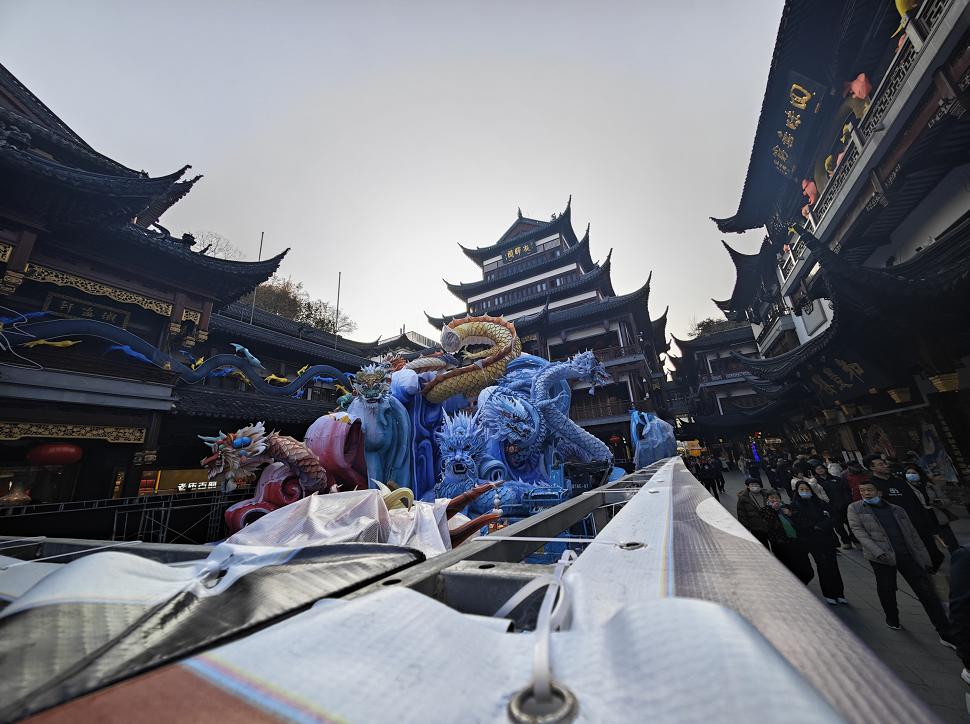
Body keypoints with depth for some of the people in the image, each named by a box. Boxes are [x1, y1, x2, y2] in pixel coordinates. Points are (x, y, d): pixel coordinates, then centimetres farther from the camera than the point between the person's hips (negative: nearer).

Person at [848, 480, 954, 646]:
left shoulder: (897, 510, 14)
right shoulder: (855, 508, 2)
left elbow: (913, 534, 16)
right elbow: (858, 530, -7)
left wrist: (924, 558, 8)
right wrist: (877, 551, -16)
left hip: (908, 554, 3)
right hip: (881, 556, -3)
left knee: (927, 591, 1)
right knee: (886, 590, 4)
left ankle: (946, 635, 11)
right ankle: (892, 620, 27)